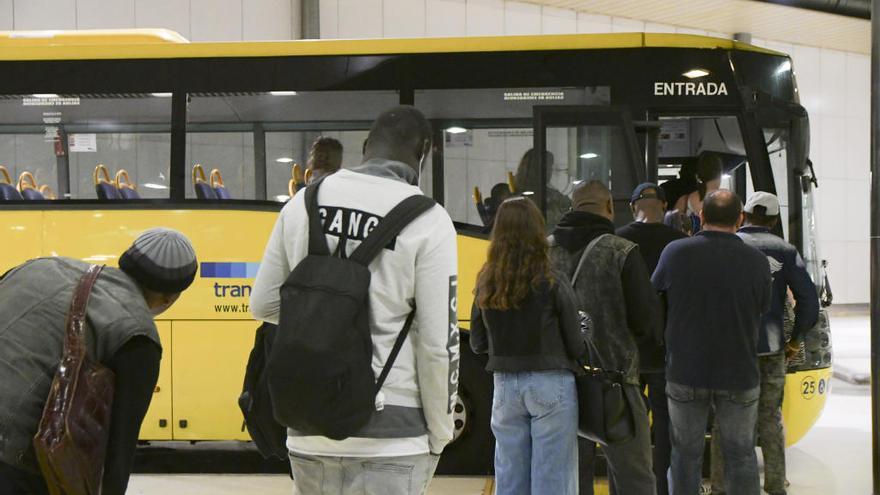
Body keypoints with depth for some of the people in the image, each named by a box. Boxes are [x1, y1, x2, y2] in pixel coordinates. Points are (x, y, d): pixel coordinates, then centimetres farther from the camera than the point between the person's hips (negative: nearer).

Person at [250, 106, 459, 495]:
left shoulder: (304, 202, 4)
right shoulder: (428, 221, -10)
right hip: (388, 435, -4)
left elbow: (263, 304, 11)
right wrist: (438, 436, 1)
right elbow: (438, 344, -10)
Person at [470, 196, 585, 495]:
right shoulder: (552, 283, -11)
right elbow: (576, 345, -6)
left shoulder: (486, 284, 0)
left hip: (505, 386, 4)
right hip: (550, 385, -4)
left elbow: (478, 344, 7)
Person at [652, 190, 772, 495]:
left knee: (686, 454, 12)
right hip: (739, 376, 0)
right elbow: (762, 311, 2)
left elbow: (654, 295, 4)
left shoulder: (675, 252, -8)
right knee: (741, 455, 12)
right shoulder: (757, 262, -8)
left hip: (685, 373, 0)